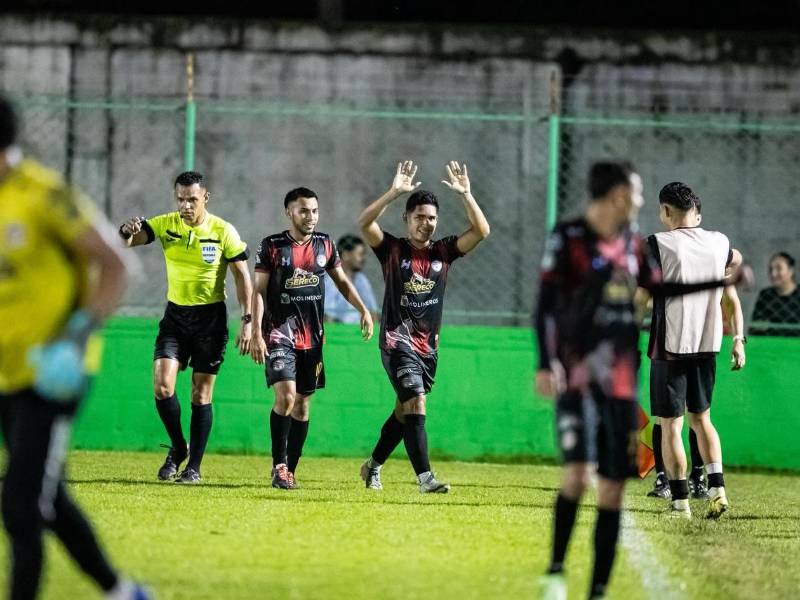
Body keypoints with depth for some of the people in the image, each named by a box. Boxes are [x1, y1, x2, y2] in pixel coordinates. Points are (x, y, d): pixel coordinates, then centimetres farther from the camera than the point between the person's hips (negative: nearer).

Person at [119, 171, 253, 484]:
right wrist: (127, 231, -36)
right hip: (175, 314, 2)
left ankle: (194, 466, 10)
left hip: (210, 317, -2)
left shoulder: (224, 231, -9)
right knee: (162, 384, -12)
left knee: (201, 394, 1)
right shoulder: (165, 225, -3)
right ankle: (178, 447, 12)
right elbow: (127, 240, -11)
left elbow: (242, 276, -5)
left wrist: (247, 321, -11)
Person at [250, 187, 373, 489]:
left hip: (312, 336, 5)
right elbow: (259, 291, -4)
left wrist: (363, 310, 5)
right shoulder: (272, 246, -5)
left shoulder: (325, 244, 7)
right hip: (280, 332, -5)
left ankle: (290, 470, 15)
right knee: (286, 395, -19)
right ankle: (278, 465, -11)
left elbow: (341, 281, 18)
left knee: (303, 403, 7)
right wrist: (256, 333, -12)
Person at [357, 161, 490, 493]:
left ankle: (373, 466, 33)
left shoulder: (443, 251, 6)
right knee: (416, 404, -18)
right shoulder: (392, 249, -3)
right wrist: (393, 192, -29)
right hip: (397, 341, -5)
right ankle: (425, 477, -24)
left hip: (428, 346, 5)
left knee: (404, 412, 15)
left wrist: (465, 194, -15)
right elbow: (364, 222, -19)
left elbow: (481, 231, -4)